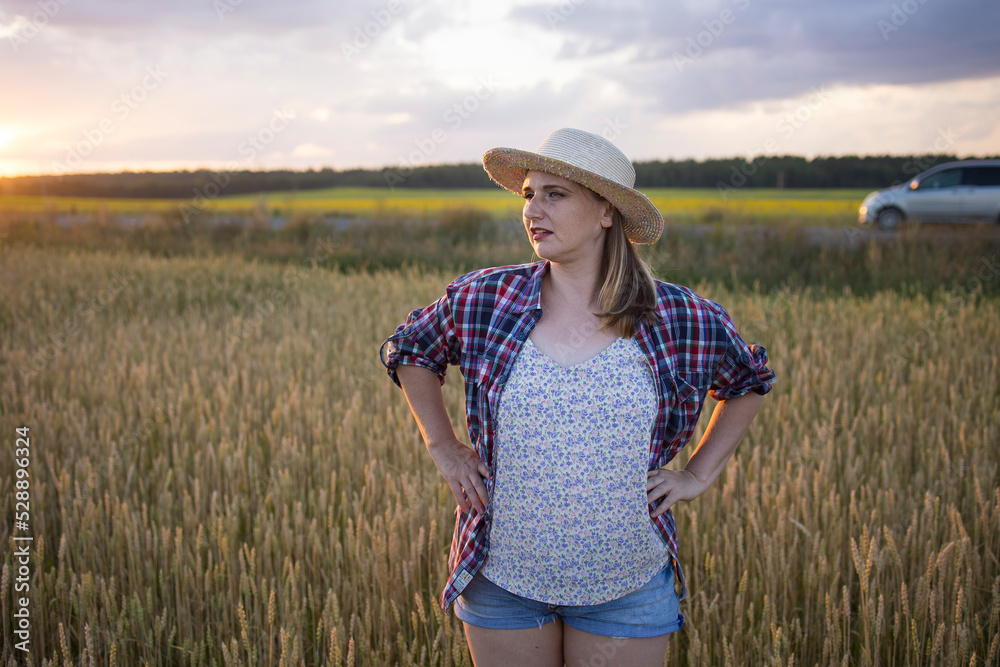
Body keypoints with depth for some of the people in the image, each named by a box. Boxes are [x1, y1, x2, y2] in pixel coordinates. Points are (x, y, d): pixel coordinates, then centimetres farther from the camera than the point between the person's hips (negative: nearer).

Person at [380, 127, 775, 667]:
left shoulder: (681, 319, -6)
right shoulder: (483, 301, -6)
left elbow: (749, 380, 12)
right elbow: (407, 351, 13)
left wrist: (699, 474, 5)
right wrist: (443, 448, 5)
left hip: (629, 589, 0)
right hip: (503, 579, 1)